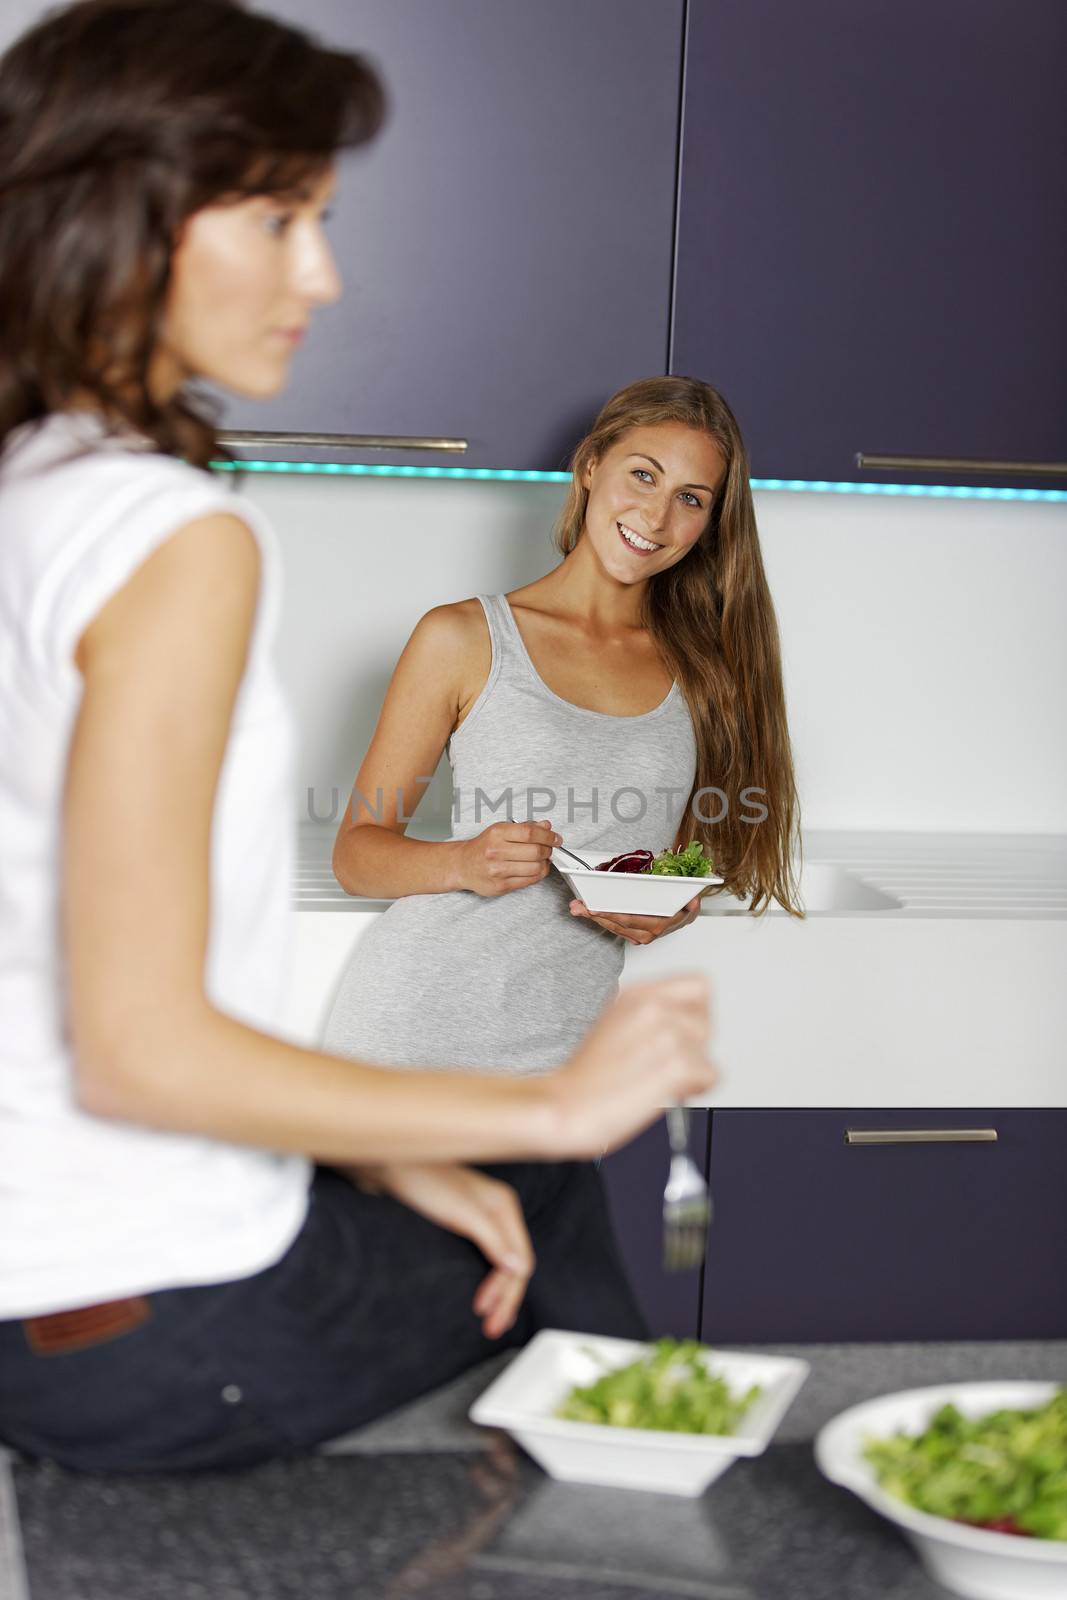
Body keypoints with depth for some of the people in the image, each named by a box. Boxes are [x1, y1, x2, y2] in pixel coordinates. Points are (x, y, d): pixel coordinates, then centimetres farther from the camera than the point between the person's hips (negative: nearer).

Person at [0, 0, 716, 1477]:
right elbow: (137, 1047, -26)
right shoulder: (177, 538, -24)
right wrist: (556, 1106, -18)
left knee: (553, 1183, 26)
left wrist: (388, 1161, 8)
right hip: (148, 1334, -8)